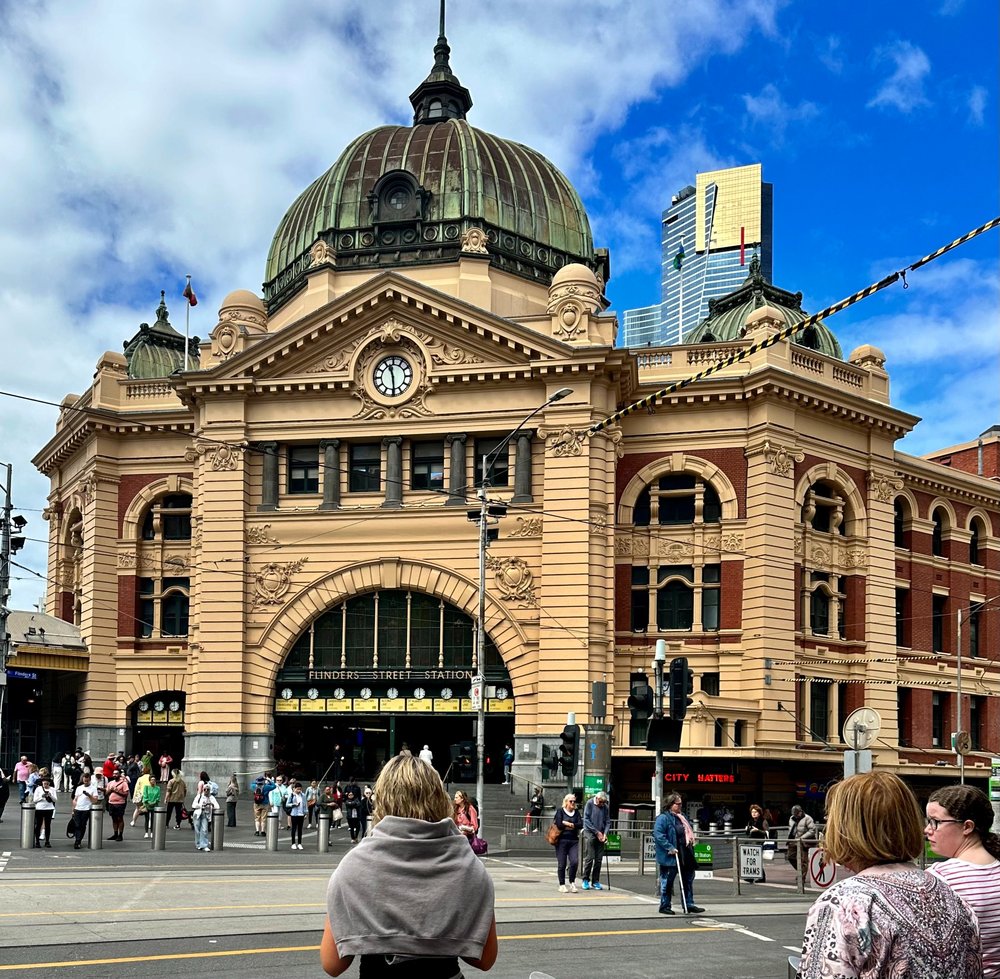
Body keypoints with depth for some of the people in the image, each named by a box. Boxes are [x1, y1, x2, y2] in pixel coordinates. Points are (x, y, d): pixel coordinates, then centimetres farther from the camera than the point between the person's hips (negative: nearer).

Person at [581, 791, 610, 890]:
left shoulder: (605, 807, 6)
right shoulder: (589, 803, -4)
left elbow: (608, 822, 9)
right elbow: (586, 820, -7)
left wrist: (605, 833, -8)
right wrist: (597, 832, -10)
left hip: (600, 836, 4)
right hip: (590, 834, -4)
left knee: (599, 859, 2)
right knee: (589, 858, -7)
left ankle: (595, 881, 10)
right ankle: (586, 880, 3)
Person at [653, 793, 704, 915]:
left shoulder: (682, 817, 17)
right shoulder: (663, 818, -12)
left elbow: (688, 832, 30)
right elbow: (658, 835, -21)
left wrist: (690, 842, 14)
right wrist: (669, 847, -25)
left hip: (685, 855, 9)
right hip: (670, 857, -9)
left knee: (688, 879, 11)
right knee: (667, 881, 1)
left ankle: (689, 905, 19)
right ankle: (665, 906, 10)